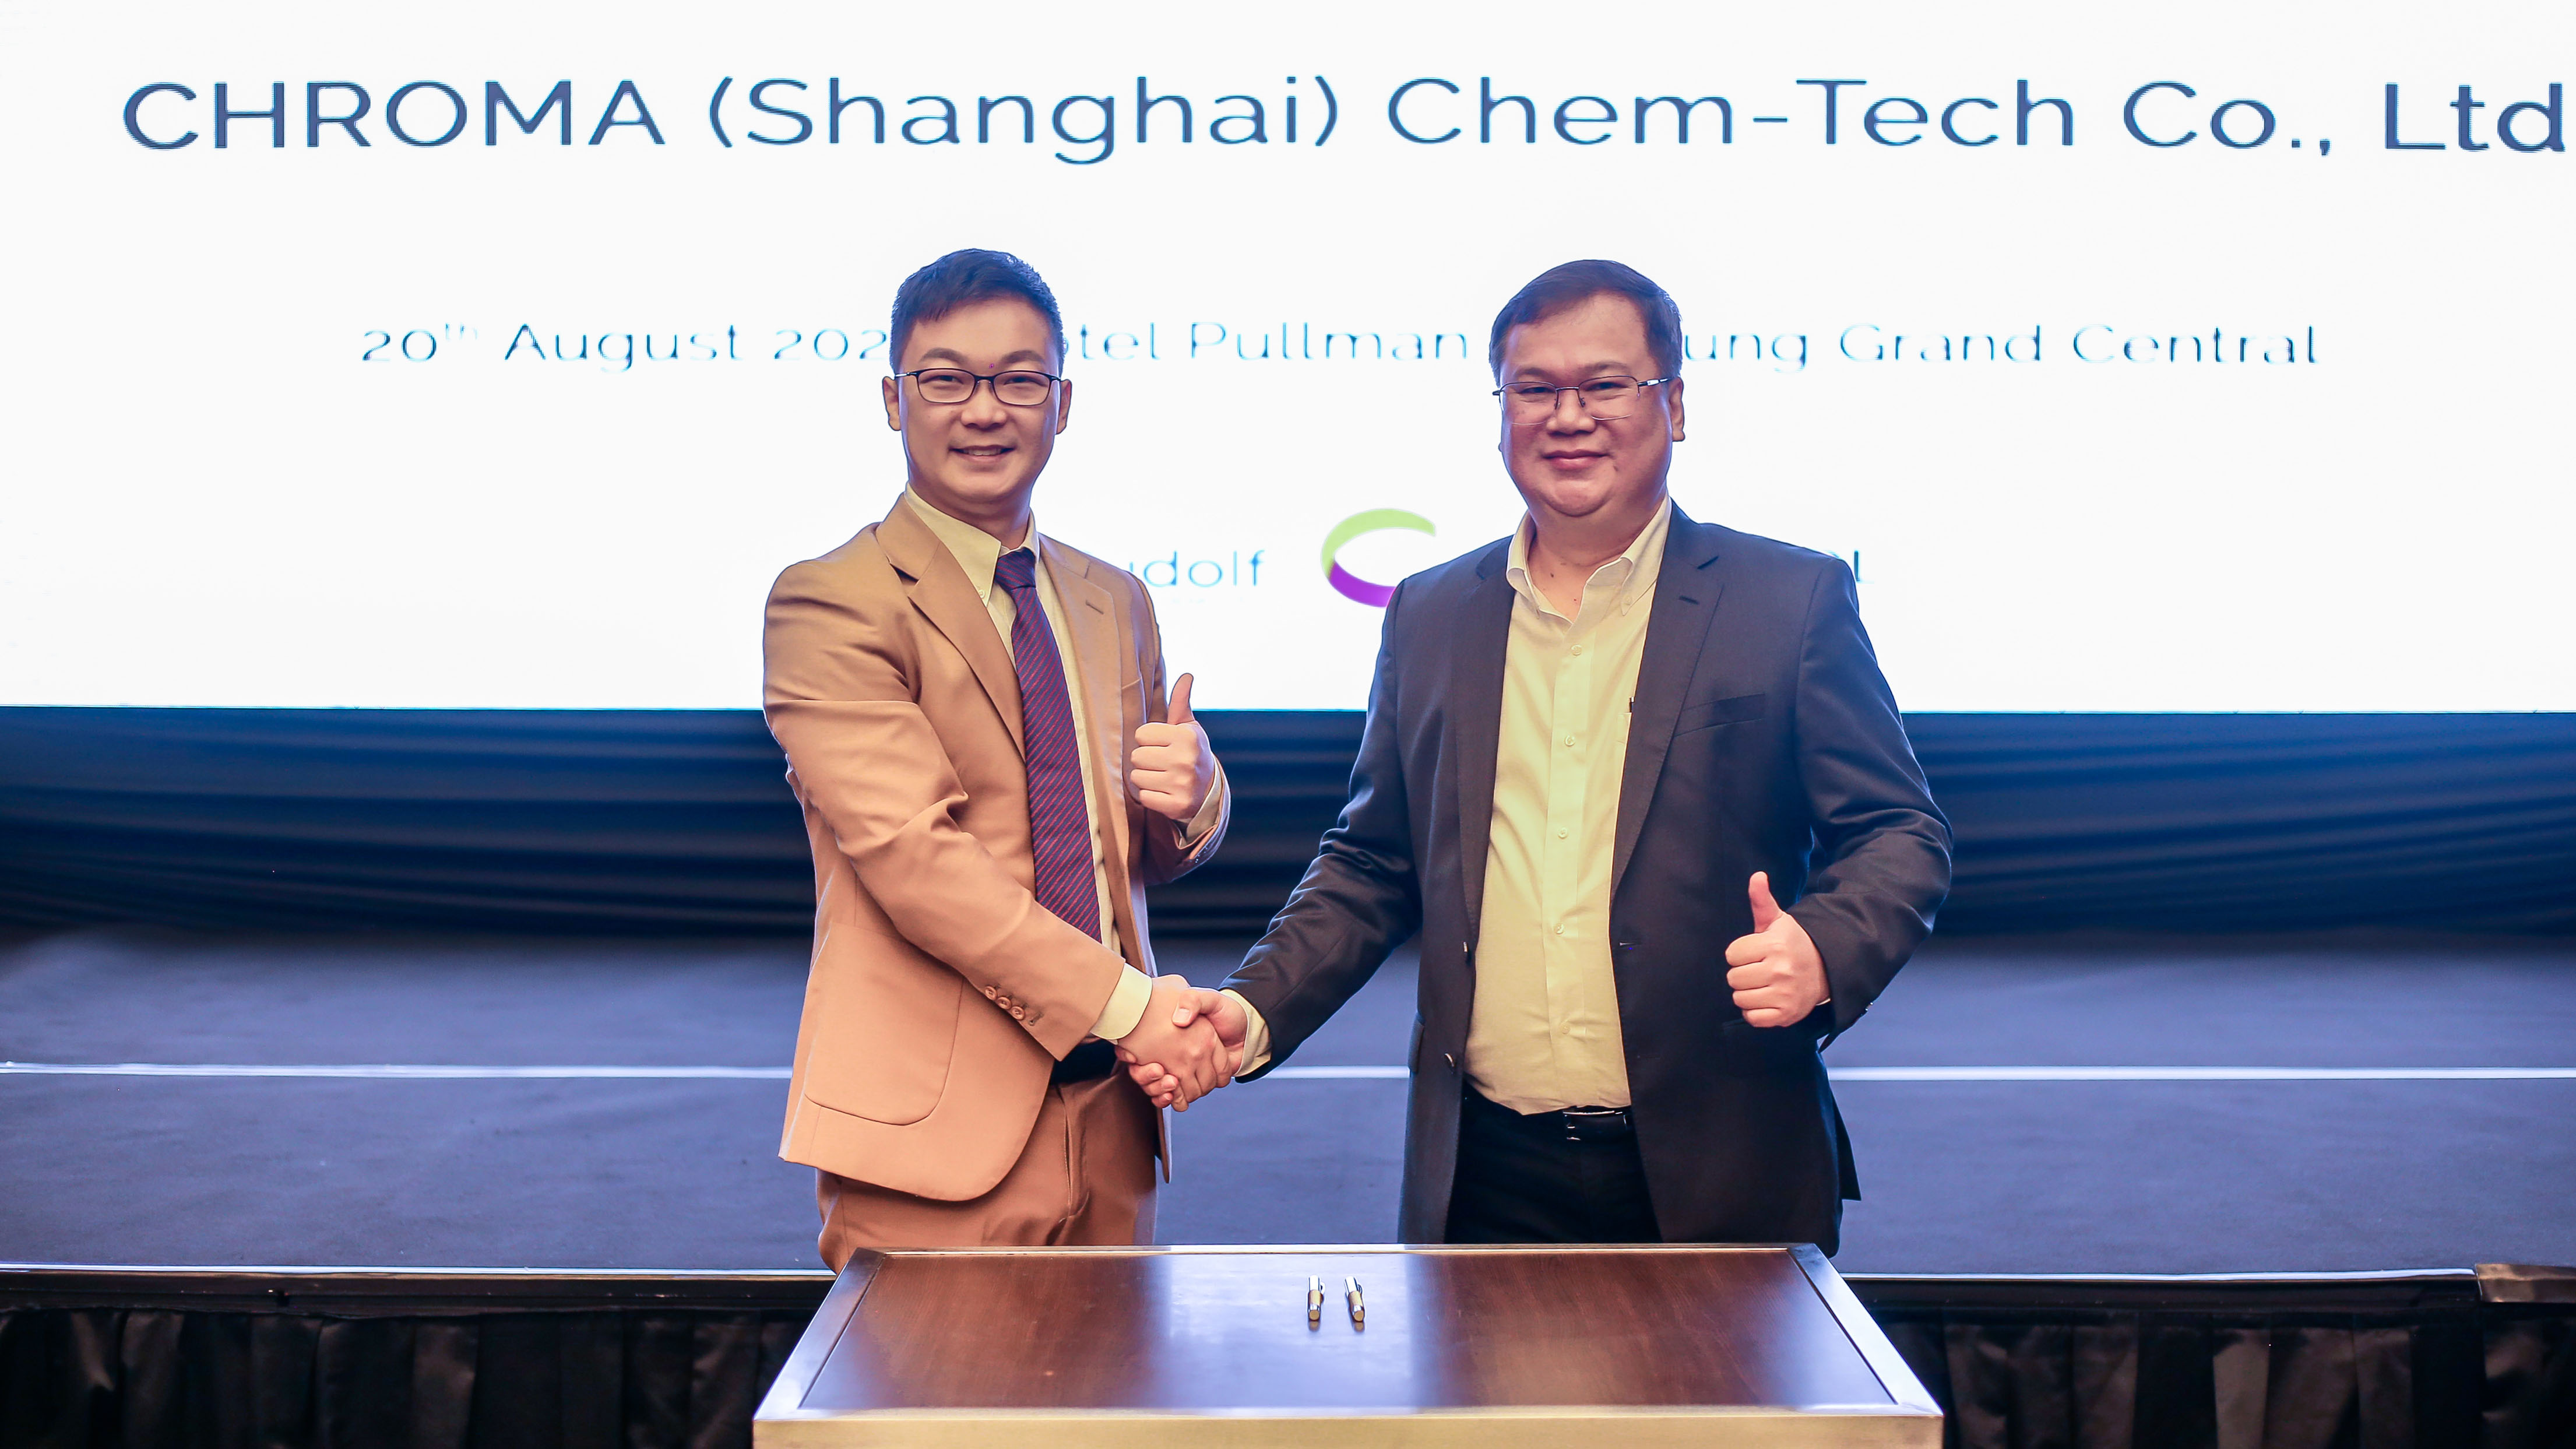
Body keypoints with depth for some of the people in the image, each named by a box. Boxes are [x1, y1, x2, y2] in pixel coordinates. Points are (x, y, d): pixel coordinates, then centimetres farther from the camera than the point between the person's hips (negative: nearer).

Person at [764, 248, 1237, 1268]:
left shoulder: (1115, 603, 16)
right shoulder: (829, 605, -6)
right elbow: (912, 852, -16)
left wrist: (1189, 795, -4)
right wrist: (1127, 1003, -18)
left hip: (1110, 1114, 6)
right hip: (938, 1127, -6)